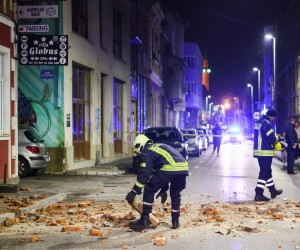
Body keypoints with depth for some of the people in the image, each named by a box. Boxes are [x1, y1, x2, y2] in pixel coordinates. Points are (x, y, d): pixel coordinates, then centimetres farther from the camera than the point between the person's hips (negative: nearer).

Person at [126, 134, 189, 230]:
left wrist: (134, 191, 5)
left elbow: (144, 173, 1)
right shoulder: (159, 147, 36)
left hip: (170, 168, -8)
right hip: (183, 168, 8)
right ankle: (175, 221, 28)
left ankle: (144, 220, 5)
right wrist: (163, 190, 43)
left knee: (149, 190, 7)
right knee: (175, 194, 29)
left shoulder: (147, 152, 10)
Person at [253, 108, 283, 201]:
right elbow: (272, 138, -21)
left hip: (258, 151, 10)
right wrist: (277, 139, 2)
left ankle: (273, 190, 32)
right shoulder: (267, 123, -17)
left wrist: (274, 139, 11)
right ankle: (259, 194, -7)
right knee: (264, 173, -5)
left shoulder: (258, 122, 13)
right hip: (265, 152, -10)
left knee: (267, 171, 20)